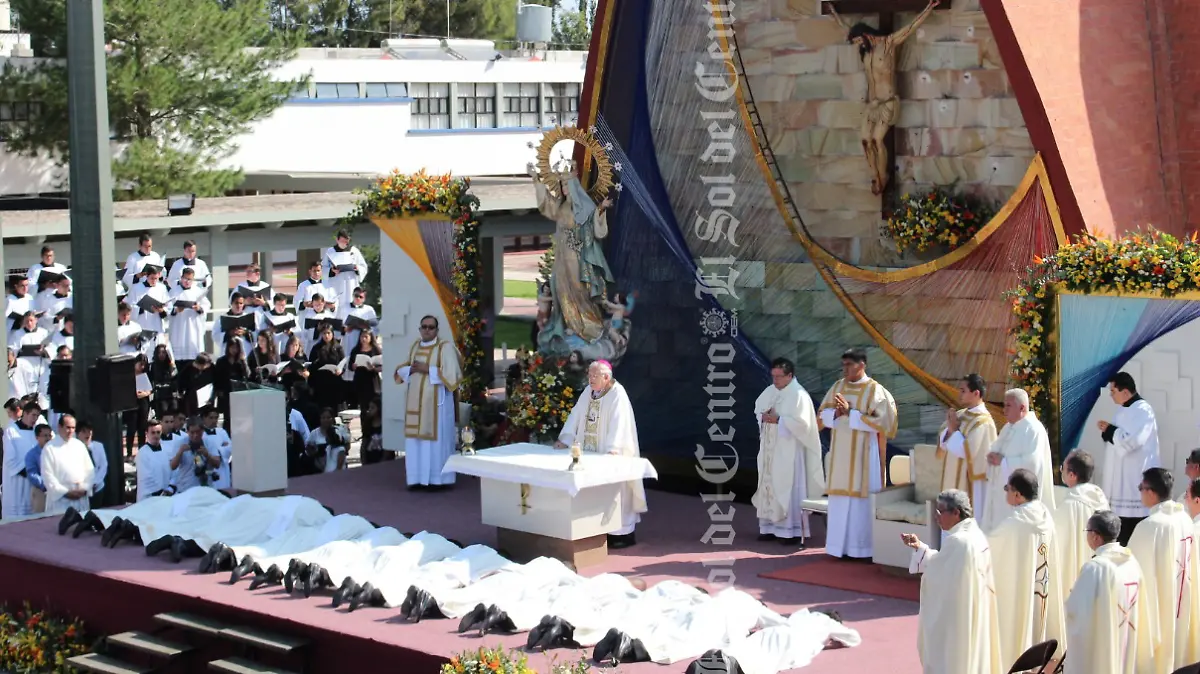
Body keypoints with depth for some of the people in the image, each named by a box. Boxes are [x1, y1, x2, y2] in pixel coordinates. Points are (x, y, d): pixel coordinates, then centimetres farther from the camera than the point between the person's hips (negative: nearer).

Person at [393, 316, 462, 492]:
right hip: (415, 399, 6)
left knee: (436, 438, -6)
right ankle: (418, 478, 10)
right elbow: (401, 370, 18)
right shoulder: (415, 345, 14)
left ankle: (438, 479, -3)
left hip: (436, 400, -6)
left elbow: (451, 373, -15)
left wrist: (428, 369, -16)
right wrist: (410, 369, -4)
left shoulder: (445, 347, -6)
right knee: (416, 439, 5)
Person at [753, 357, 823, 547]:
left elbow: (802, 423, -18)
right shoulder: (770, 391, 11)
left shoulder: (799, 395, -12)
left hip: (788, 450, -7)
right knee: (769, 486, 8)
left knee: (788, 488, -6)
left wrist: (778, 420, -20)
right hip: (770, 449, 7)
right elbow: (758, 408, 18)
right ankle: (771, 527, 15)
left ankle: (793, 530, -1)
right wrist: (764, 416, -5)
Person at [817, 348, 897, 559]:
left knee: (862, 498, -3)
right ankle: (841, 544, 12)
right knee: (840, 497, 6)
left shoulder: (875, 390, -8)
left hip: (862, 454, -5)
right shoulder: (837, 387, 9)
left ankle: (862, 547, 2)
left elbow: (879, 421, -15)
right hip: (840, 452, 5)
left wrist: (850, 413, -18)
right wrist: (836, 413, -11)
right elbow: (823, 414, 11)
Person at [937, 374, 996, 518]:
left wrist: (954, 430, -14)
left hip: (972, 482, -9)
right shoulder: (960, 414, 8)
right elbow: (942, 443, 9)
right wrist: (949, 428, -9)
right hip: (955, 479, 9)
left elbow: (967, 451, -24)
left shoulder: (983, 421, -17)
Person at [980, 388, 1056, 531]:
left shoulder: (1033, 429, -13)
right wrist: (993, 457, -3)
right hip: (1002, 491, 9)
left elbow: (1032, 462, -23)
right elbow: (999, 452, 21)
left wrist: (1003, 461, -17)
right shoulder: (1009, 427, 15)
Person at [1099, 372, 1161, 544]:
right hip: (1120, 475, 9)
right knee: (1121, 527, 10)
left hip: (1137, 477, -9)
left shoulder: (1143, 410, -14)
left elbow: (1132, 440, -25)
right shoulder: (1123, 410, 14)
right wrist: (1107, 430, 0)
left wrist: (1109, 430, -11)